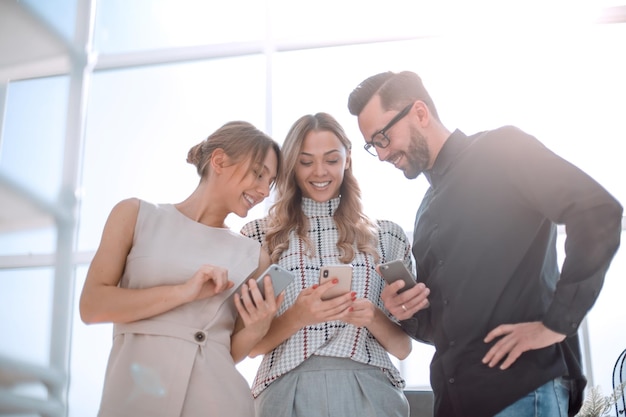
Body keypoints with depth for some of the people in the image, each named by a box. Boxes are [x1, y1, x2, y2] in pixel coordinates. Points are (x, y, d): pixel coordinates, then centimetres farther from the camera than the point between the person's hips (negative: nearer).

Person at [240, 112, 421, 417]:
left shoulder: (386, 236, 4)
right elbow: (250, 344, 2)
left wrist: (373, 317, -13)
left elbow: (402, 348, 7)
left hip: (368, 391, 1)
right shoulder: (258, 236, 2)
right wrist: (297, 317, -17)